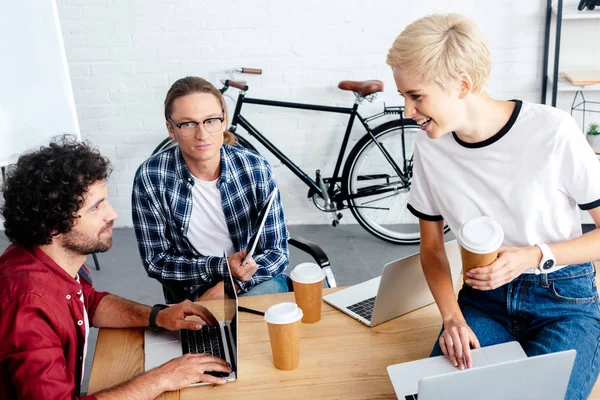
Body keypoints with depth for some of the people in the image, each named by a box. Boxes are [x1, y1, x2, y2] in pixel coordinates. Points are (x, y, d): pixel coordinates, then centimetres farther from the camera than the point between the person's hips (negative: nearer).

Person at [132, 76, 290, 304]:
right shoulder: (151, 177, -14)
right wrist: (222, 267, -22)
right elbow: (155, 261, -9)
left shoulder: (255, 169, -12)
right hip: (190, 298, -1)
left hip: (253, 284, 2)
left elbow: (277, 252, -7)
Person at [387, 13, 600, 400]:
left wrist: (534, 256, -23)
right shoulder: (430, 148, -7)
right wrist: (452, 315, -13)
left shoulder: (553, 132, -20)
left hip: (565, 300, -2)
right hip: (484, 296, 3)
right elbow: (432, 247, 3)